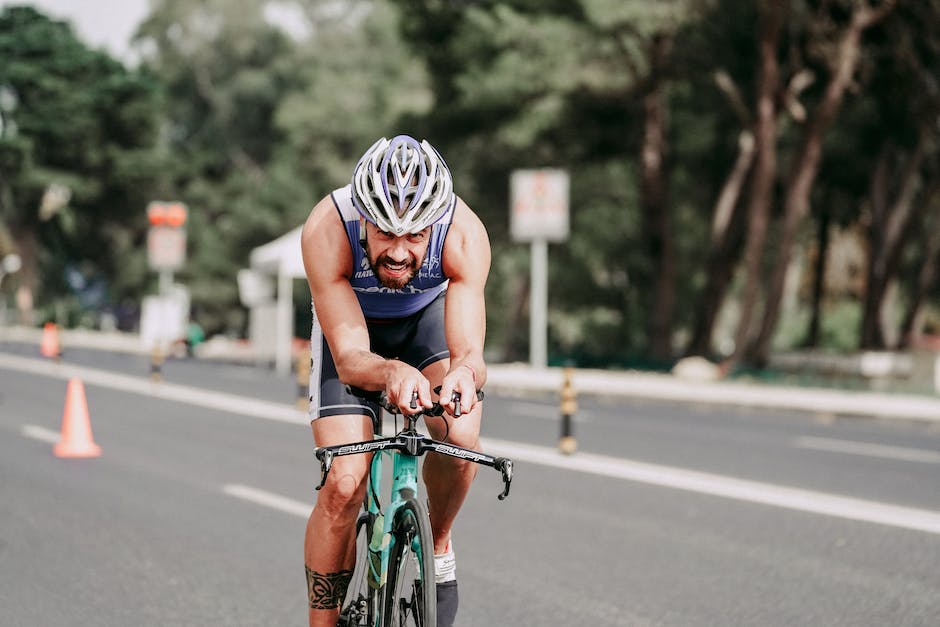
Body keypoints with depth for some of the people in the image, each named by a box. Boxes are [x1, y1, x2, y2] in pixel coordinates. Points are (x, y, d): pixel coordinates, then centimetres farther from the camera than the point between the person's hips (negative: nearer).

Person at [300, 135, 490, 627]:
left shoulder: (465, 235, -35)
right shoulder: (326, 230, -37)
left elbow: (470, 352, -39)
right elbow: (350, 357, -38)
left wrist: (463, 375, -63)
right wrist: (392, 372, -61)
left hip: (428, 314, 1)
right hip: (349, 325, -1)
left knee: (459, 437, -26)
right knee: (344, 485, -17)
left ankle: (438, 546, 4)